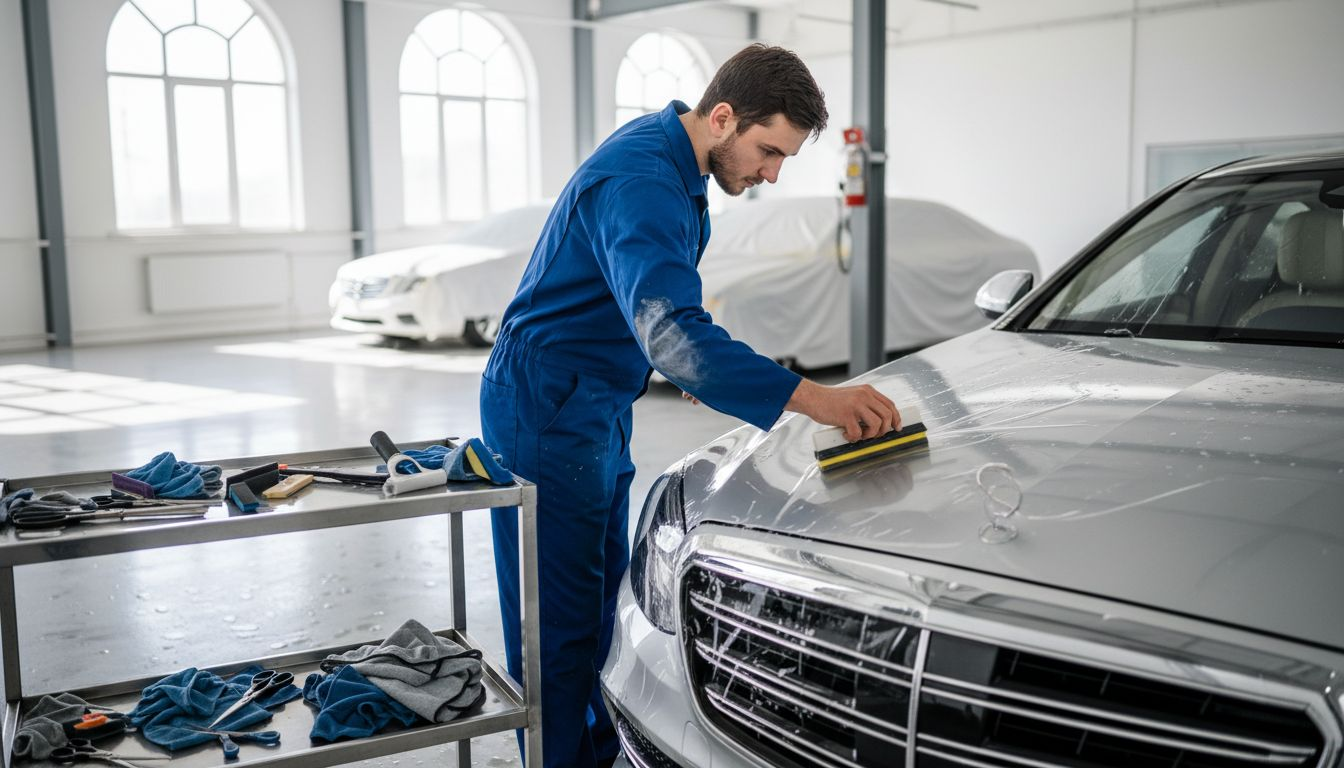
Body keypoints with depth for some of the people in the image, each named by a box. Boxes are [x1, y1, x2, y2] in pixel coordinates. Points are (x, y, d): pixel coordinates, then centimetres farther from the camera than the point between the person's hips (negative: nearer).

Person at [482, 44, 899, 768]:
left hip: (598, 411, 10)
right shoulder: (640, 179, -27)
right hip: (547, 415, -10)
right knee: (562, 621, -4)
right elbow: (671, 329, -41)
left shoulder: (672, 157, 6)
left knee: (600, 601, 18)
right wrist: (811, 397, -47)